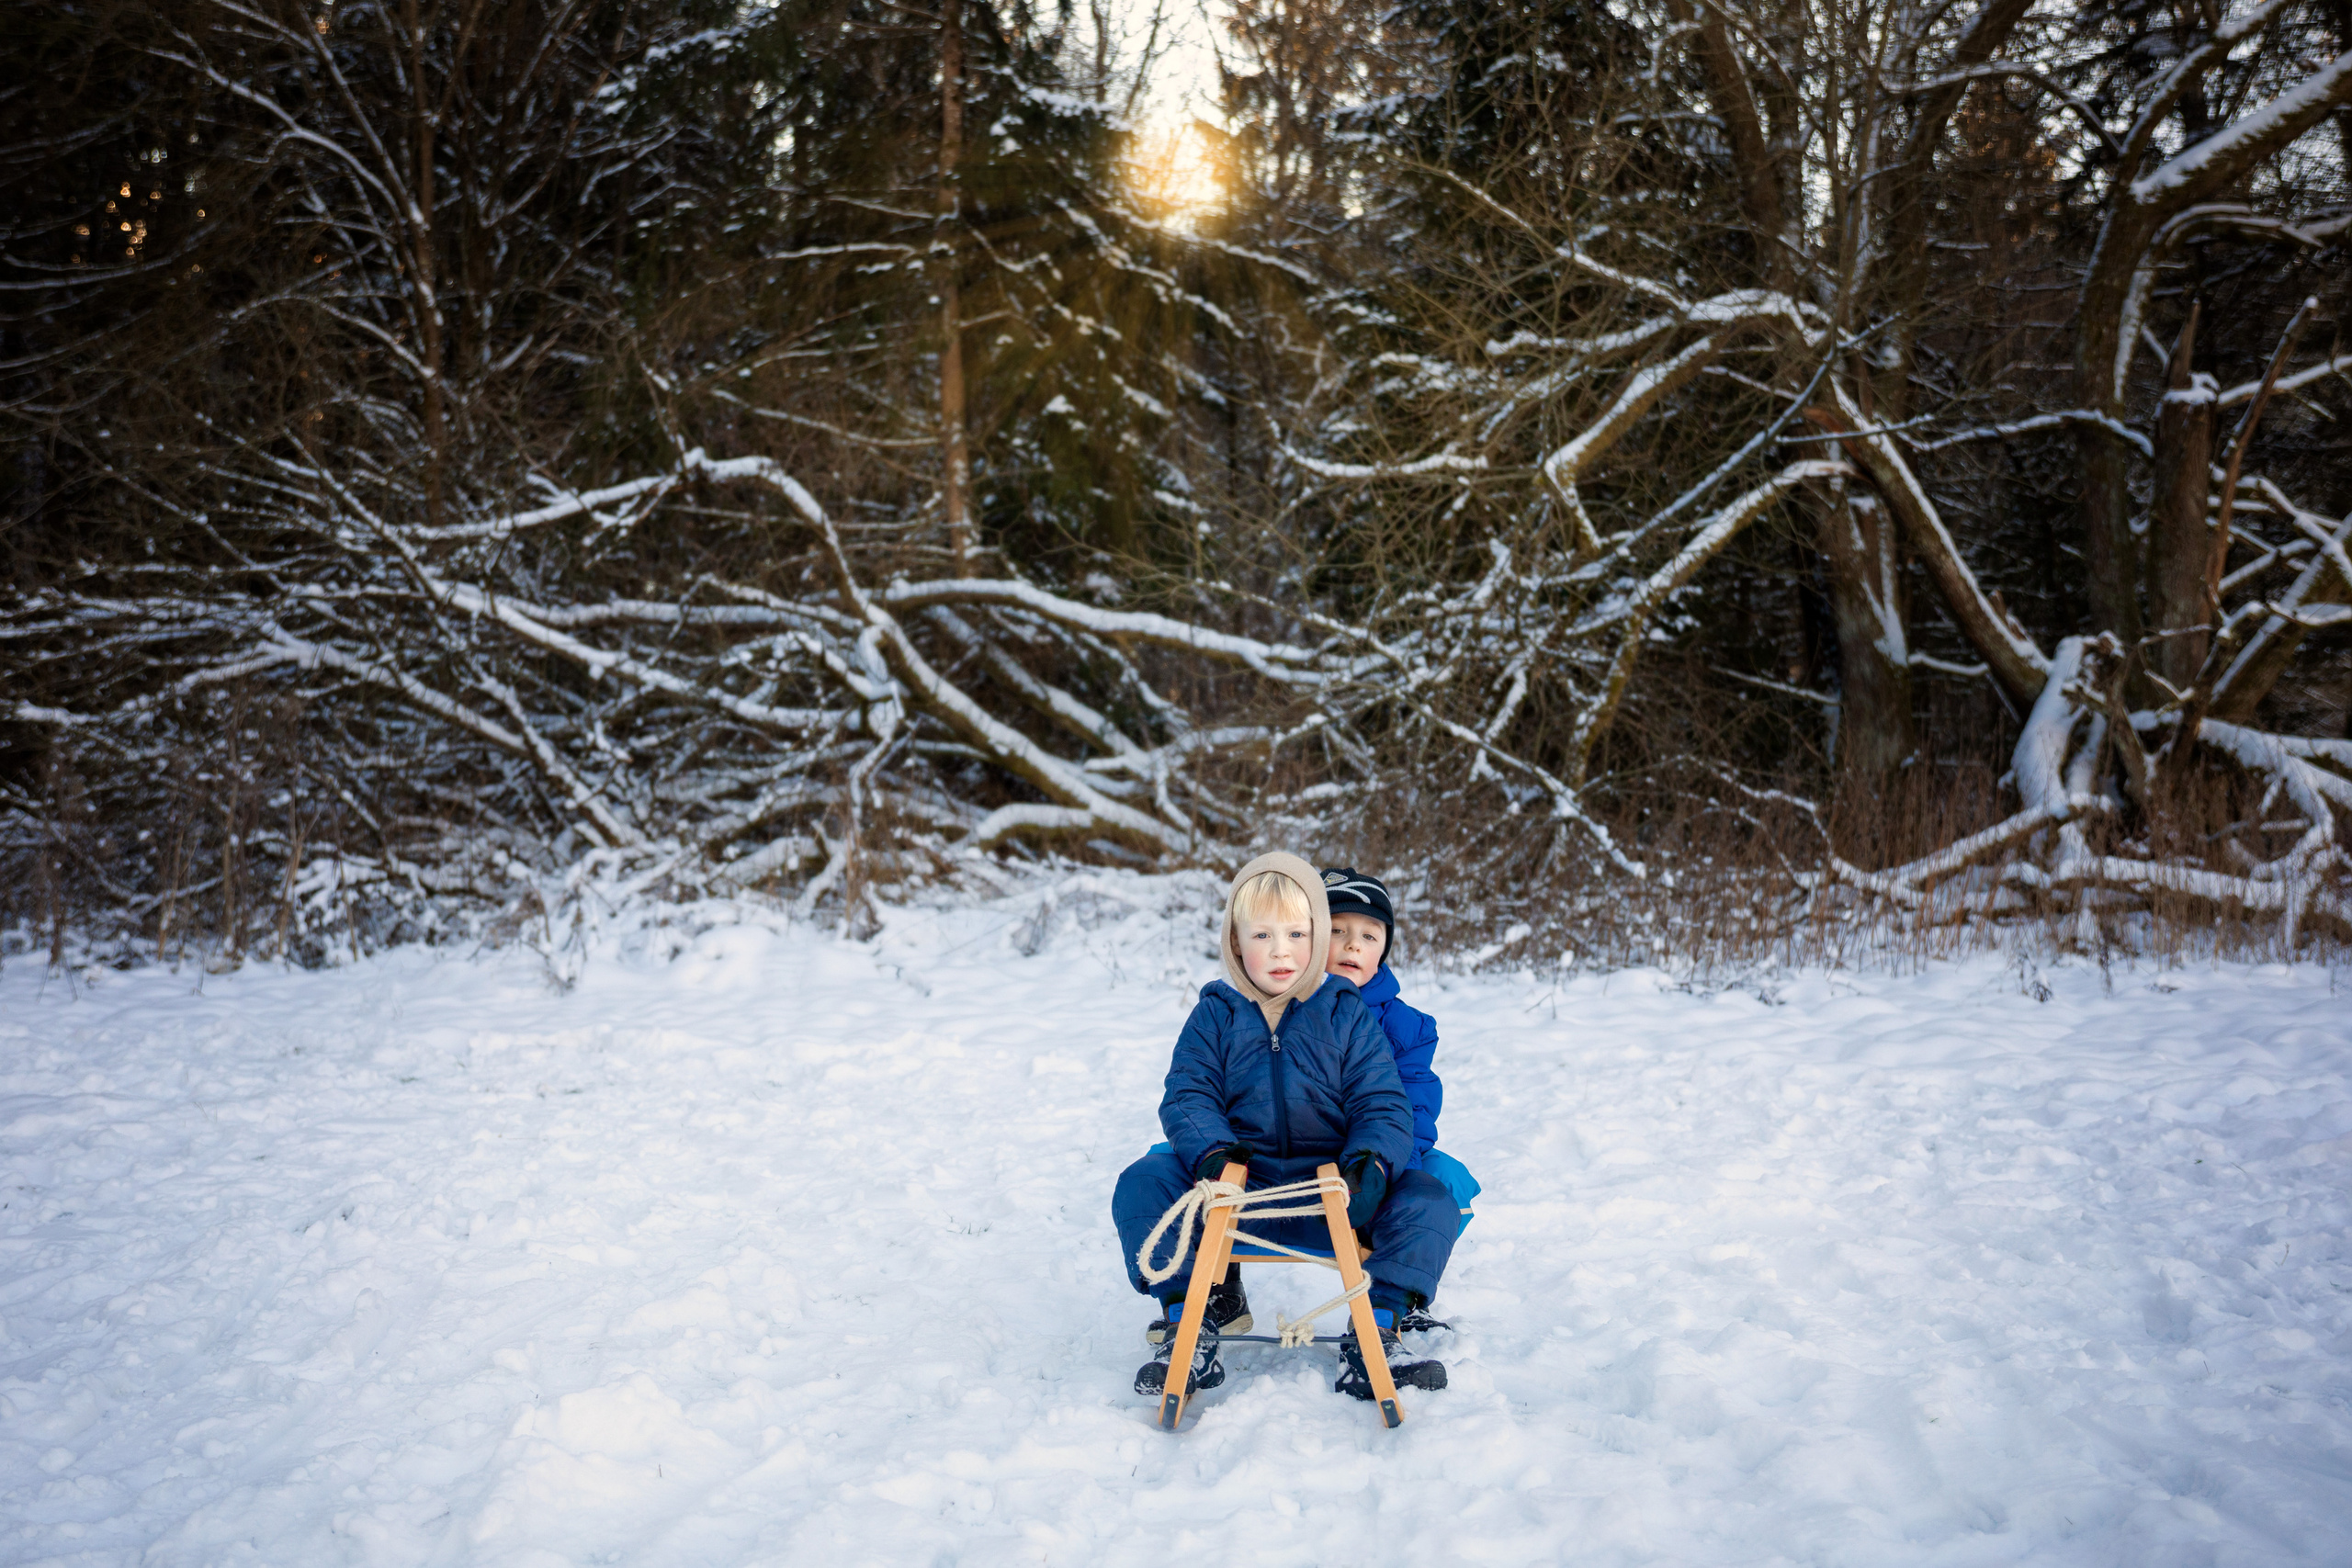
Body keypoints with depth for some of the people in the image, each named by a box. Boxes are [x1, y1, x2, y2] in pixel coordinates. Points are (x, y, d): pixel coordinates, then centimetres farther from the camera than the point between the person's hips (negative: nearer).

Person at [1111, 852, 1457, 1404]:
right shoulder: (1215, 1015, 6)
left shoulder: (1349, 1016, 4)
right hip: (1236, 1185, 0)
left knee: (1428, 1200, -23)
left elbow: (1383, 1105, 0)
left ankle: (1373, 1341, -18)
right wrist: (1210, 1151, -24)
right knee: (1142, 1185, -23)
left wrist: (1371, 1163, -23)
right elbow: (1187, 1097, -2)